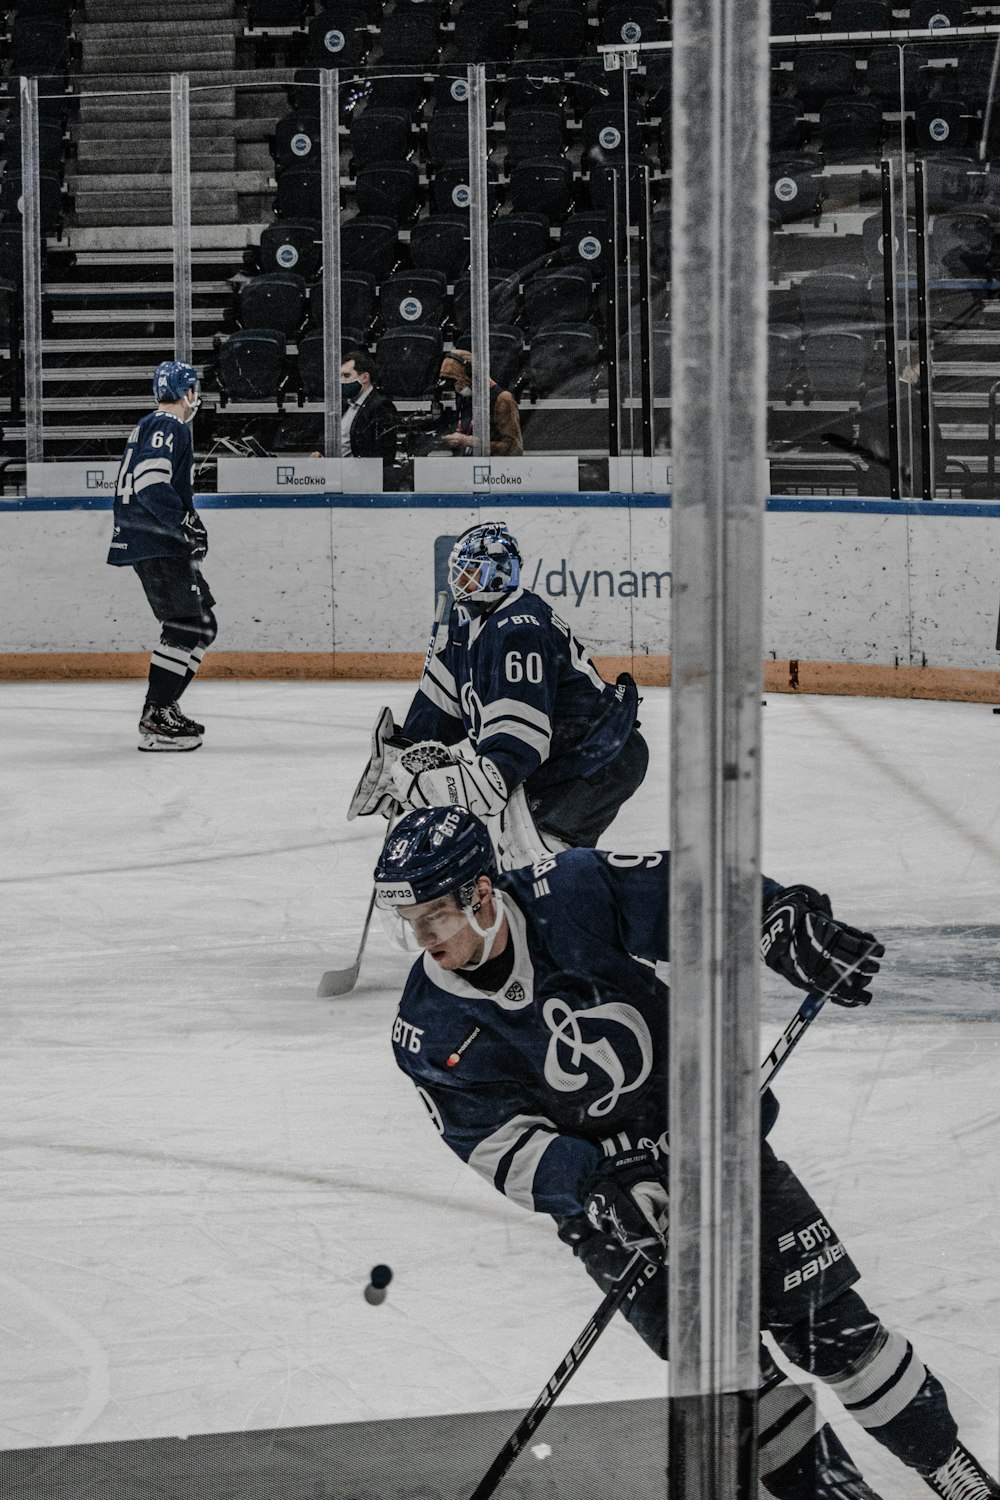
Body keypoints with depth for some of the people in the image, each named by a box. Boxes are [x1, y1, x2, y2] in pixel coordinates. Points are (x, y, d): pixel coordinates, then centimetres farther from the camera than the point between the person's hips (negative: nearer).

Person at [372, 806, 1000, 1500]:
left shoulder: (574, 892, -19)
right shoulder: (429, 1034, -14)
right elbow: (499, 1143, -14)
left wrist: (794, 930, -19)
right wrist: (596, 1191, -28)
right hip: (601, 1189, 0)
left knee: (825, 1322, 0)